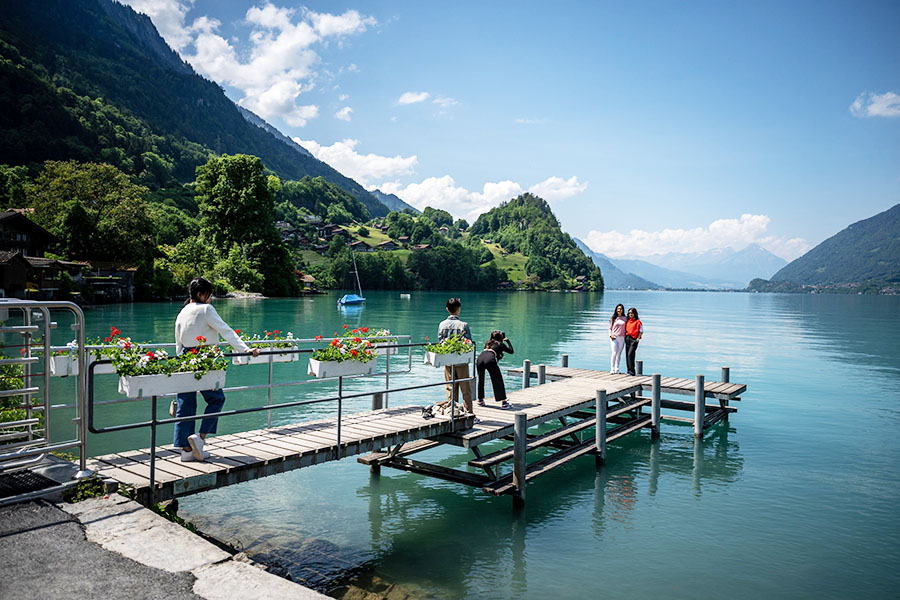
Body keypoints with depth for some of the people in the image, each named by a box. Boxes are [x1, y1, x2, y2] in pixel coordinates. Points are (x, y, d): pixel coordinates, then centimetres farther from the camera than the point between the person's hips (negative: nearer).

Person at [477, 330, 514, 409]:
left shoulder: (487, 343, 34)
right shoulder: (501, 344, 24)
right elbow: (511, 351, 32)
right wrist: (508, 341, 42)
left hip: (480, 359, 4)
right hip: (490, 360, -4)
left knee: (481, 380, 22)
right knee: (498, 381, 2)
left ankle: (480, 400, 28)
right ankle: (504, 403, -3)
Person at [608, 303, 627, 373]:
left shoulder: (625, 318, 9)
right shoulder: (613, 318, 7)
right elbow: (610, 328, 10)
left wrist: (626, 336, 2)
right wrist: (610, 335, -5)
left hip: (622, 338, 2)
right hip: (614, 338, -2)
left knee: (619, 354, 3)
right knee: (614, 353, -11)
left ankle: (616, 369, 9)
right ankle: (612, 369, -8)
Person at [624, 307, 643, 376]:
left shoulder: (638, 321, -3)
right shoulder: (627, 321, 15)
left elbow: (641, 331, -3)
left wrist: (638, 338, -11)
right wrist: (625, 337, 14)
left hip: (634, 339, -7)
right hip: (627, 339, 7)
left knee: (630, 354, -15)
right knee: (627, 355, 6)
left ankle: (632, 371, -12)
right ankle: (629, 370, 14)